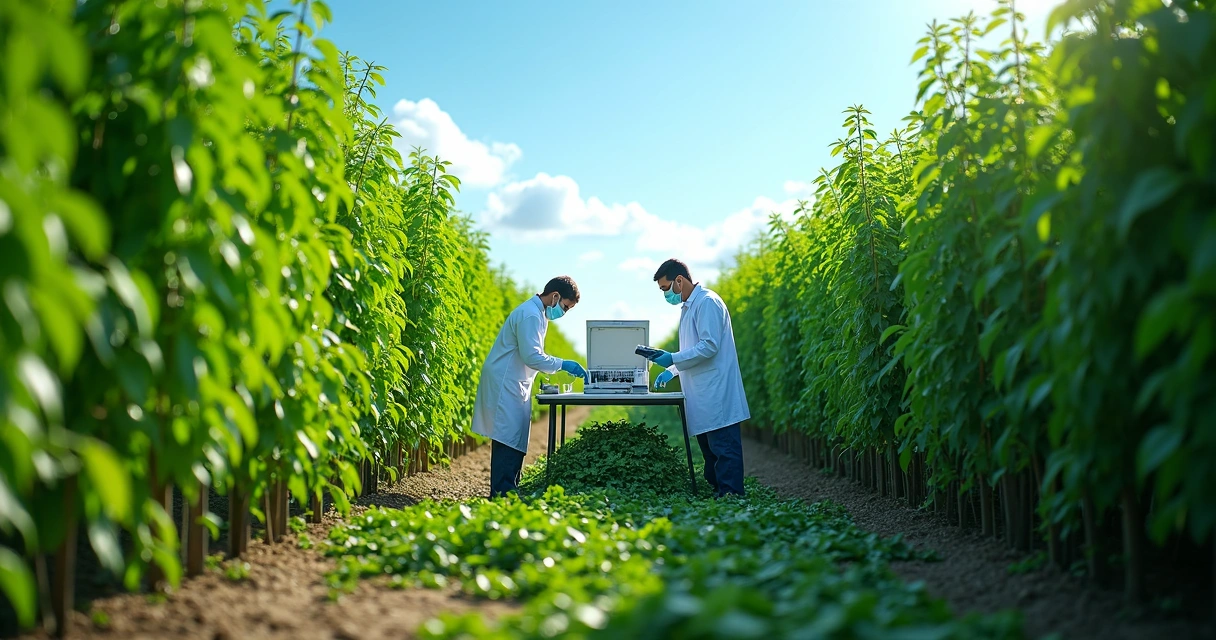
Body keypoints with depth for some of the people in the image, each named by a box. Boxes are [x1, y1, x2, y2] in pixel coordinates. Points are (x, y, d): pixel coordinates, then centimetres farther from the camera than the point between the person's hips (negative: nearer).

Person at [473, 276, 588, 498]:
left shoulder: (537, 313, 16)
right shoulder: (530, 315, -17)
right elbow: (531, 356, -23)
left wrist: (562, 366, 14)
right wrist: (562, 364, -15)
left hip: (514, 387, 11)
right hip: (505, 386, -11)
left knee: (515, 444, 11)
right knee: (508, 443, -11)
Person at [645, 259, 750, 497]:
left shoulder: (707, 302, -11)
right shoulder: (688, 307, 20)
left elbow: (710, 346, -20)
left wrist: (673, 358, -16)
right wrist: (671, 370, 18)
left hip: (716, 395, -10)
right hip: (703, 397, 10)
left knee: (724, 450, -7)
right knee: (710, 450, 12)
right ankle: (716, 494, 18)